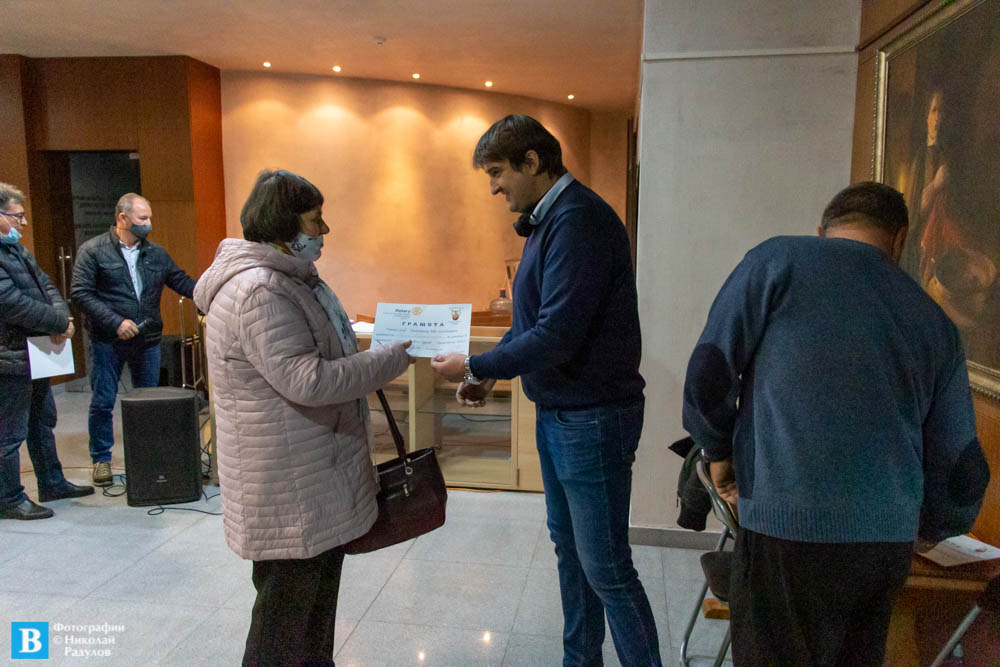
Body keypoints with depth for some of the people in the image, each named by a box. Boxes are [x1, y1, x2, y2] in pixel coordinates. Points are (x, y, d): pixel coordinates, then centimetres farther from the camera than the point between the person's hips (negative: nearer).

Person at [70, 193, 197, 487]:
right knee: (103, 402, 3)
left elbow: (181, 281, 6)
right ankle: (101, 459, 18)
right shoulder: (93, 251, -4)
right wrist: (115, 322, -19)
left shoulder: (156, 253, 9)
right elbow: (81, 293, -10)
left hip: (148, 341, 4)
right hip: (107, 342, -4)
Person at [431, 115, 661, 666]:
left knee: (606, 568, 0)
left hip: (592, 418, -10)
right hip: (558, 412, 10)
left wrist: (475, 367, -16)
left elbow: (556, 336, -26)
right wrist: (489, 372, 6)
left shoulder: (578, 221, -21)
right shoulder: (547, 220, 12)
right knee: (568, 546, 20)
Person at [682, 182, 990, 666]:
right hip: (889, 543, 5)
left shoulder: (778, 260, 1)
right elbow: (959, 462, 14)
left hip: (790, 530, -5)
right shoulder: (934, 321, 13)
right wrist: (930, 530, 33)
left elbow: (709, 370, -5)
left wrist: (719, 449, 12)